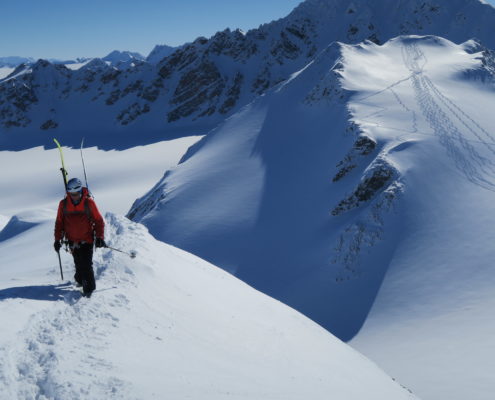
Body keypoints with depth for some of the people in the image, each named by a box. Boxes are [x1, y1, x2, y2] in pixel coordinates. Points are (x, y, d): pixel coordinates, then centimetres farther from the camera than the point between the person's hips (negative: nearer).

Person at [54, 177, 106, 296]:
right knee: (78, 264, 5)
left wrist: (100, 237, -11)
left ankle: (89, 288, 4)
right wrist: (57, 240, 5)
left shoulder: (88, 202, -9)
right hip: (72, 241, 3)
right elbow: (59, 222, 8)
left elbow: (98, 221, -4)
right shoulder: (63, 204, -2)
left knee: (86, 265, -8)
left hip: (87, 240, -2)